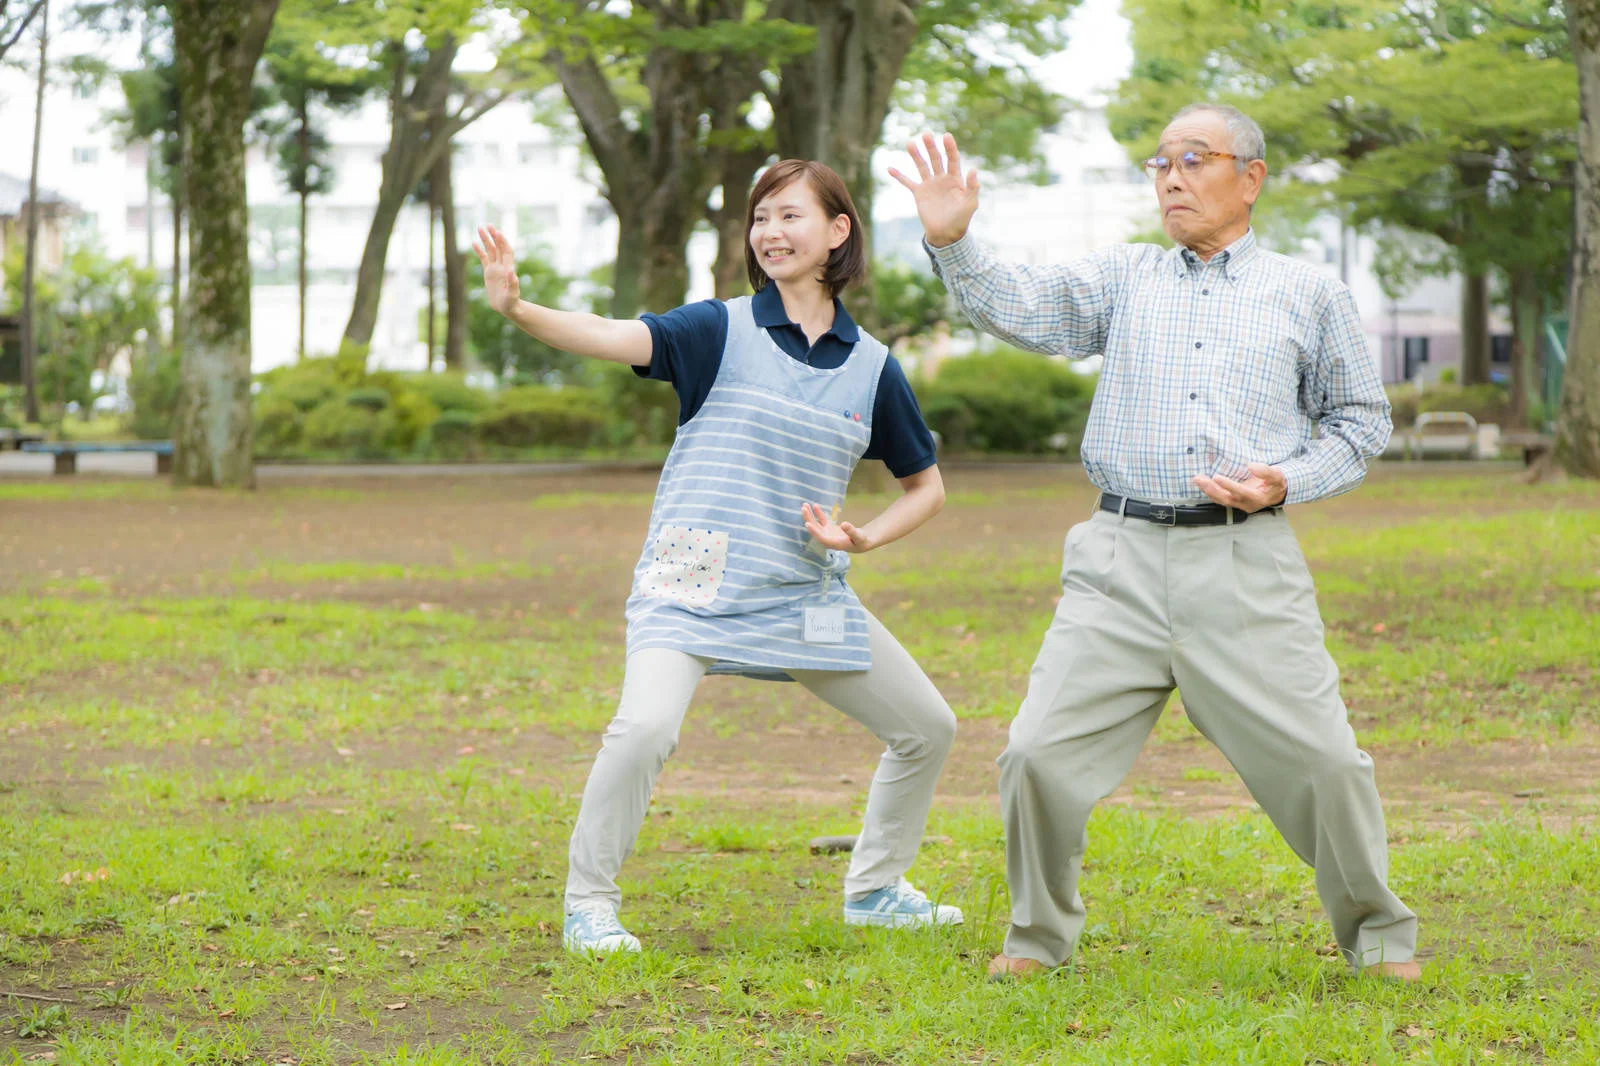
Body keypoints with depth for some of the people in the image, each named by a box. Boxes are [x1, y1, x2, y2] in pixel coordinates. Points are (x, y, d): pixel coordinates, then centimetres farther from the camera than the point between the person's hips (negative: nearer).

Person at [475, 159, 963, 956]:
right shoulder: (722, 331, -3)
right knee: (646, 727, -28)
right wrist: (517, 309, -38)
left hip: (807, 594, 5)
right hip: (694, 585, -5)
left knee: (927, 728, 9)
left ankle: (874, 890, 31)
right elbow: (618, 339, -20)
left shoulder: (872, 366, 6)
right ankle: (587, 903, -9)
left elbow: (925, 485, 16)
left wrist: (865, 537, -4)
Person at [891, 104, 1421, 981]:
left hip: (1247, 568, -1)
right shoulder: (1124, 277, 14)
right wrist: (953, 242, -20)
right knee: (1041, 754, -6)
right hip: (1122, 561, 1)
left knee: (1320, 761, -4)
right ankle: (1038, 936, 15)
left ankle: (1378, 935, 18)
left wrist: (1288, 482, -3)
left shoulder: (1308, 295, 12)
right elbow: (1021, 308, -1)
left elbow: (1360, 419, 15)